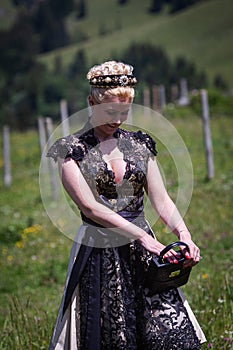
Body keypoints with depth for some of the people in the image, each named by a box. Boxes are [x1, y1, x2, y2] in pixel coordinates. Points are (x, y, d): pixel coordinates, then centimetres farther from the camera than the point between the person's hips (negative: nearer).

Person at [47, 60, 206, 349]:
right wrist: (142, 236, -20)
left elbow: (161, 200, 7)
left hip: (143, 251, 3)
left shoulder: (139, 144, 11)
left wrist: (183, 234, -13)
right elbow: (90, 207, -12)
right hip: (98, 253, -3)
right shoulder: (72, 149, -1)